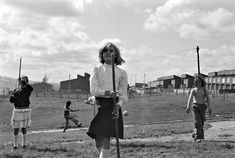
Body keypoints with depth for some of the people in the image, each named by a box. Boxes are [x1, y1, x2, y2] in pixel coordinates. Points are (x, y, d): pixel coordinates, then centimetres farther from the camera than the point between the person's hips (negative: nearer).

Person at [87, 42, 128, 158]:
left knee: (106, 138, -8)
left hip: (112, 106, -1)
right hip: (98, 105, 1)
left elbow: (123, 95, 4)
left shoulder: (122, 73, 7)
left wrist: (118, 106, -17)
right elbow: (93, 90, -3)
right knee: (98, 140, 4)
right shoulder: (97, 69, 9)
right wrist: (108, 92, -21)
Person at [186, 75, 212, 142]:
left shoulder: (204, 90, 9)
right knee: (197, 122, -11)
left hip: (203, 107, 3)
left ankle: (194, 135, 28)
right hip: (196, 106, -2)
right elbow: (190, 98, -10)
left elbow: (208, 99, -1)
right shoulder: (193, 90, 4)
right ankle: (198, 137, -9)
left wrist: (209, 108, -15)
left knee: (201, 123, 7)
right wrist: (188, 107, -26)